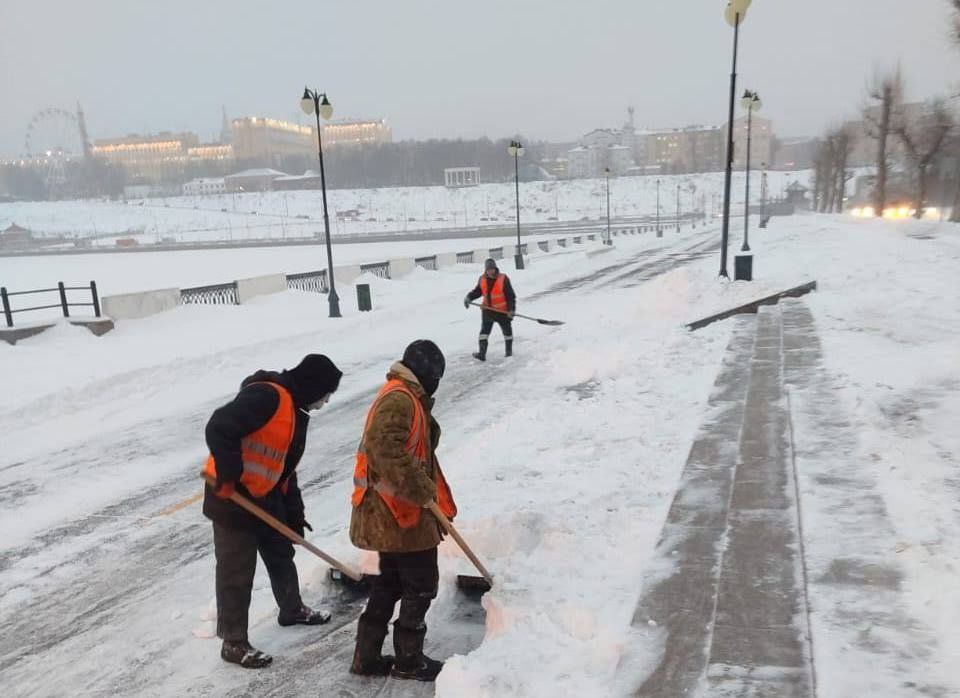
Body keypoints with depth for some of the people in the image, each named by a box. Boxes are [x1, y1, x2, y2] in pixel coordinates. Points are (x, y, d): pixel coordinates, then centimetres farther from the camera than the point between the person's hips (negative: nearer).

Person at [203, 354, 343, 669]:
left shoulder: (297, 411, 10)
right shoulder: (267, 396, -22)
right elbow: (219, 429, -31)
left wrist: (294, 513, 17)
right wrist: (229, 476, -25)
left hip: (266, 497, 10)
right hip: (231, 496, -10)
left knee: (282, 554, 23)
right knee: (236, 572, 2)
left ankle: (292, 610, 45)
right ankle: (233, 643, 17)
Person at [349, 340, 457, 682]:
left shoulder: (407, 399, 18)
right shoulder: (399, 398, -16)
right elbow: (383, 445, -32)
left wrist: (438, 505, 24)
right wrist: (421, 490, -29)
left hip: (391, 512, 10)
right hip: (400, 512, -10)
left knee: (389, 583, 18)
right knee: (421, 586, 4)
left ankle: (367, 656, 26)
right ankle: (409, 659, 18)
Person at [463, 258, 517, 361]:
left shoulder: (503, 279, -13)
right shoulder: (482, 280, 0)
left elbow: (511, 295, -12)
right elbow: (477, 292, 13)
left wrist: (511, 309, -19)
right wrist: (468, 298, -5)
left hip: (503, 310, -3)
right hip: (488, 310, 3)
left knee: (507, 330, 12)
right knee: (484, 331, -8)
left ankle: (509, 350, 32)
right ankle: (482, 354, -11)